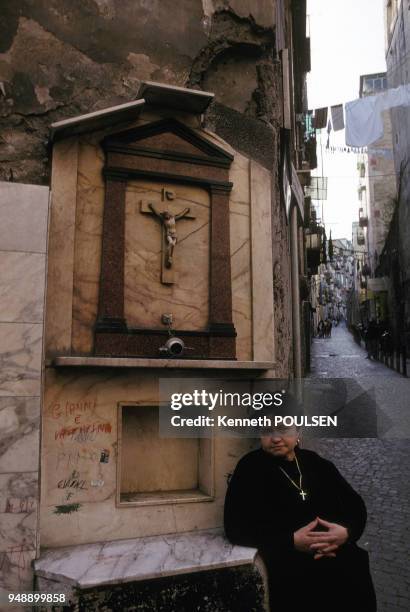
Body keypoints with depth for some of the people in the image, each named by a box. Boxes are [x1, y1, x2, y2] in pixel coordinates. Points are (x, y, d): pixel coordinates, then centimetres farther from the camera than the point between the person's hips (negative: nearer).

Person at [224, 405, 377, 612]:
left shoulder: (317, 464, 14)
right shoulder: (250, 468, 3)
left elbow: (356, 504, 13)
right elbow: (236, 527, -5)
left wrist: (347, 531, -10)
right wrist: (291, 541, -14)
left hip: (341, 558, 4)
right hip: (290, 567, -4)